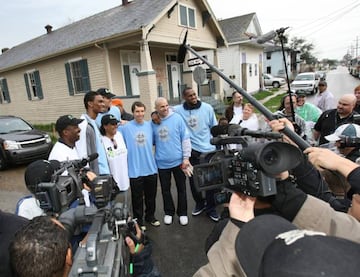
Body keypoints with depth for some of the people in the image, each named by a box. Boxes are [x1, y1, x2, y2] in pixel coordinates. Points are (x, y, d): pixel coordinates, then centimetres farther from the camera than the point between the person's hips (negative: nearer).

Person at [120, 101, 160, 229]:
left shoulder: (150, 125, 0)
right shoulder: (125, 127, -10)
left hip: (151, 168, 3)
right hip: (135, 170, -3)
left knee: (151, 196, 19)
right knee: (137, 198, 12)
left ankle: (150, 216, 40)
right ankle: (138, 221, 32)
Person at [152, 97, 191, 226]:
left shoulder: (177, 118, -9)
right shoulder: (153, 123, -3)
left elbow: (185, 139, -7)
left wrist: (186, 158, -8)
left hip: (178, 161, -1)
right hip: (162, 162, 2)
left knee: (181, 188, 12)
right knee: (165, 189, 15)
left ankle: (182, 213, 30)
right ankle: (168, 212, 35)